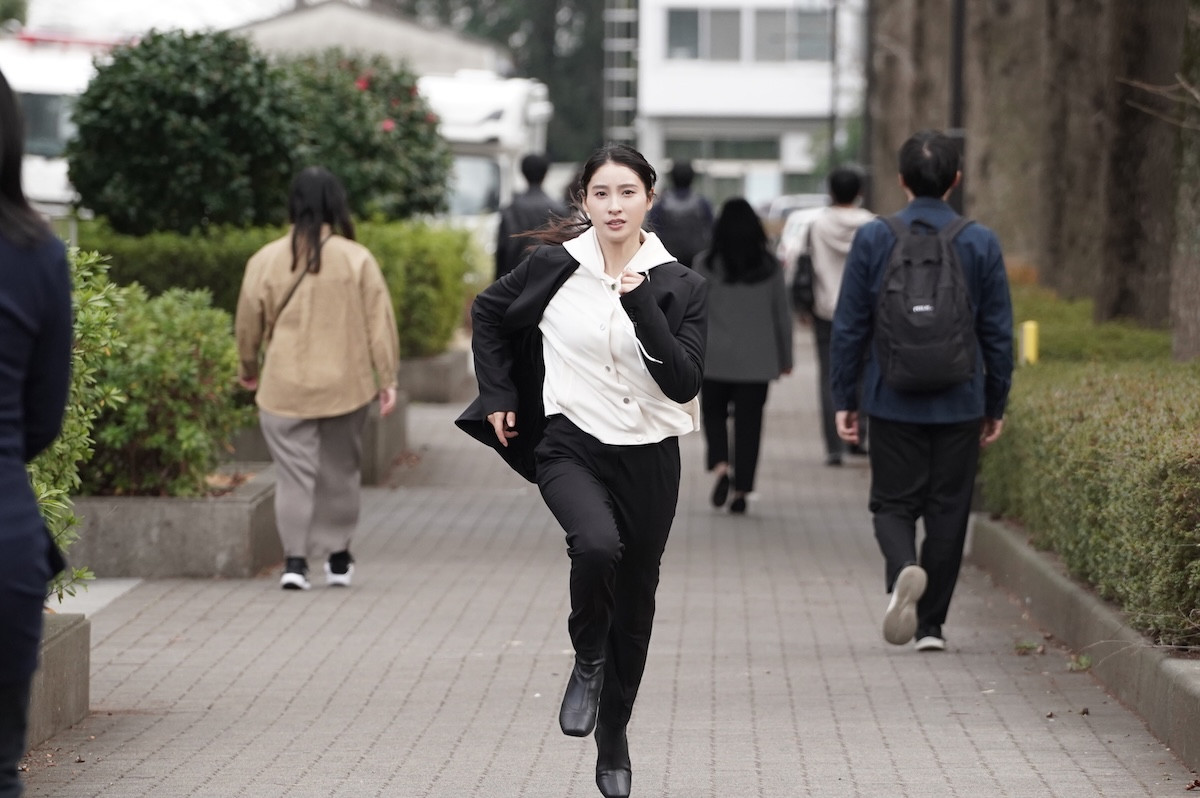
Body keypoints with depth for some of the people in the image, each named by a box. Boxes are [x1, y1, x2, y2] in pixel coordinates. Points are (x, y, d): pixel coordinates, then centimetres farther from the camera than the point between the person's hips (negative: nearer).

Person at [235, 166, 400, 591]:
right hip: (344, 386, 0)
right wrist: (387, 378, 3)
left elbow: (248, 322, 6)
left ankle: (295, 560, -6)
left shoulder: (266, 260, -4)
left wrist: (248, 369, 22)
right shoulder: (357, 259, -5)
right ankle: (338, 559, 20)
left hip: (285, 387, 0)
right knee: (340, 472, 14)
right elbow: (379, 322, -3)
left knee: (294, 472, 3)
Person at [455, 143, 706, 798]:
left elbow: (684, 382, -13)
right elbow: (488, 312, 15)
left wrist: (641, 303, -20)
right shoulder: (554, 266, -3)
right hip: (571, 447, -2)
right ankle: (587, 660, -4)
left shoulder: (678, 285, -3)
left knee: (634, 603, 10)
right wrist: (498, 396, 10)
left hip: (648, 459, 2)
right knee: (597, 544, -33)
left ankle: (613, 741, 30)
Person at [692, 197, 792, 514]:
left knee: (714, 413, 14)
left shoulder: (705, 263, -3)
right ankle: (742, 488, 2)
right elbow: (782, 315, 6)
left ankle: (720, 465, -11)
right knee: (749, 422, 6)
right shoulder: (770, 266, 2)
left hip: (715, 357, -1)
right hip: (757, 360, 1)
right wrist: (785, 358, 16)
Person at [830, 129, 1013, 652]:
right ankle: (931, 625, 12)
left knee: (893, 504, 8)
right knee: (947, 511, 9)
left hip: (892, 401, 0)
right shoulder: (981, 243, -2)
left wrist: (844, 399, 7)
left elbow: (848, 328, -1)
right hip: (959, 404, 1)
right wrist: (996, 405, 11)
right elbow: (998, 334, 2)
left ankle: (903, 570, -23)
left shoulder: (873, 239, -4)